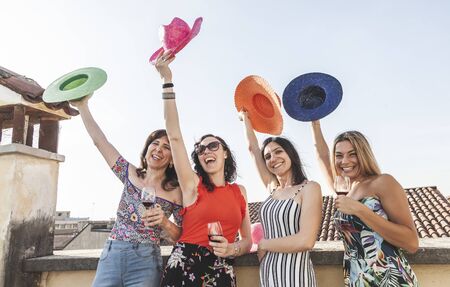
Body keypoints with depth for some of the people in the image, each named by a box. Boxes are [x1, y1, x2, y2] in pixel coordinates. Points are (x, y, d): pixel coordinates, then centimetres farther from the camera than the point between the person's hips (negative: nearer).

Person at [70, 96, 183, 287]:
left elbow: (182, 237, 2)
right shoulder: (130, 174, 7)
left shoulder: (175, 192, -1)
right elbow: (99, 141, 4)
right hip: (111, 255, 3)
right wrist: (82, 106, 1)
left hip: (145, 262, -2)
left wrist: (164, 222, -16)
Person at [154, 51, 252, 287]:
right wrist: (167, 81, -13)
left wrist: (231, 249, -11)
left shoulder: (239, 191, 6)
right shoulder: (193, 185, -1)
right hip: (184, 265, -2)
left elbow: (247, 240, 12)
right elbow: (174, 135, -10)